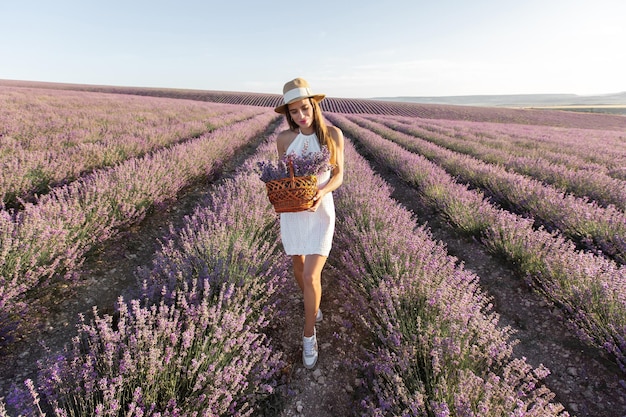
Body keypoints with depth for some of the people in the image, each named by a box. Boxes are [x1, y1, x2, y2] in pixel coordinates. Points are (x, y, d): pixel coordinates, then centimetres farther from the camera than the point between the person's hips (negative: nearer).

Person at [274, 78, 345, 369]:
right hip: (292, 212, 3)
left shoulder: (333, 134, -6)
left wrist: (321, 193, -22)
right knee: (299, 267, 18)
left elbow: (338, 175, -2)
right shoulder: (284, 139, -2)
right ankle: (312, 304, 51)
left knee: (311, 276, -8)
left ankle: (309, 334, 18)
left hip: (320, 212, -2)